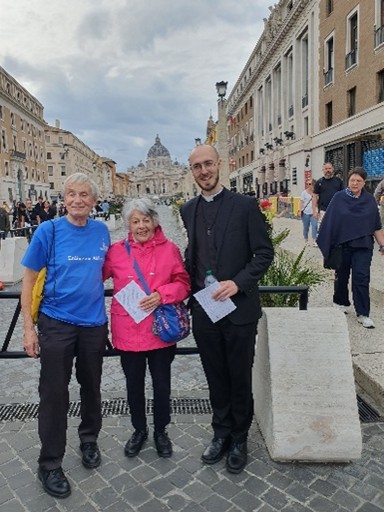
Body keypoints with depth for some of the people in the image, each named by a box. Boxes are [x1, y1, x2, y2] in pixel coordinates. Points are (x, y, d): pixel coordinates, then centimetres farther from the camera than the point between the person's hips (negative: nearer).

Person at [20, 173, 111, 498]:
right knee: (54, 393, 6)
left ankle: (89, 439, 42)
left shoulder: (101, 231, 0)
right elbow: (29, 280, -5)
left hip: (94, 322, 3)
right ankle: (50, 463, 26)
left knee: (91, 386, 17)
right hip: (57, 323, -3)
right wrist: (29, 327, -9)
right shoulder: (48, 231, -9)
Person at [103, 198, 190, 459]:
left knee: (162, 384, 14)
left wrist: (162, 295, -17)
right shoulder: (116, 251, -3)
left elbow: (183, 283, -3)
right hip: (128, 331, 1)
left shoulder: (169, 249, -4)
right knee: (134, 385, 17)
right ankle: (139, 429, 42)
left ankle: (161, 431, 39)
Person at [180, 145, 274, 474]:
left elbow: (265, 253, -6)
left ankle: (239, 439, 34)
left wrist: (238, 283, -19)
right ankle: (221, 433, 37)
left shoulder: (245, 205, -6)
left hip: (239, 309, -3)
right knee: (216, 378, 17)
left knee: (240, 379, 12)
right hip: (204, 311, 4)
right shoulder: (188, 210, 7)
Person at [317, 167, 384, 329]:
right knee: (342, 275, 13)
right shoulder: (339, 197, -4)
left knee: (362, 278, -4)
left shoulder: (369, 200, 3)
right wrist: (325, 243, -10)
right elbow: (329, 221, -5)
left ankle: (363, 314, 2)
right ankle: (340, 302, 34)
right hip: (342, 244, -1)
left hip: (363, 245, 1)